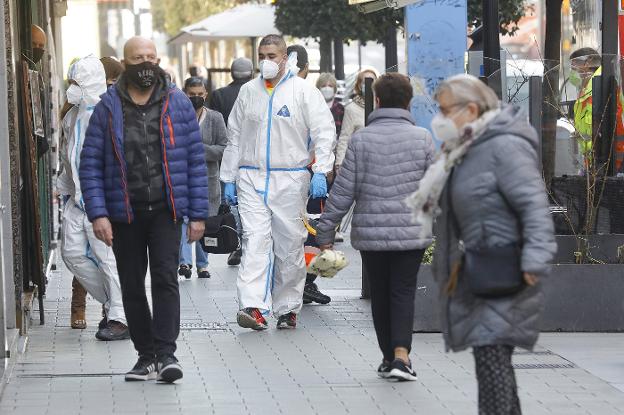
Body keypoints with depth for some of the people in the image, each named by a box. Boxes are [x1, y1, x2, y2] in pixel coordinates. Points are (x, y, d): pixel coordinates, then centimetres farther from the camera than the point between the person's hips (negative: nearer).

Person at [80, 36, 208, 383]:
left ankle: (166, 353, -16)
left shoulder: (178, 103, 4)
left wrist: (198, 213, 0)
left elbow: (196, 160, 5)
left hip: (165, 211, -1)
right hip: (124, 213, 1)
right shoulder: (108, 107, 2)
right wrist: (98, 214, -9)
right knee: (132, 287, 5)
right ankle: (147, 355, 14)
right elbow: (90, 164, 1)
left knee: (165, 277, -14)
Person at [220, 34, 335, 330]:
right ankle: (252, 306, -24)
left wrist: (320, 172, -17)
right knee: (255, 240, -13)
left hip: (290, 180, -1)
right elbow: (235, 138, 17)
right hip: (251, 179, 2)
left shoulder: (303, 92, 1)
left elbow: (324, 133, -5)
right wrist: (228, 179, 13)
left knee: (290, 245, 4)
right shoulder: (248, 92, 12)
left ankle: (288, 308, 16)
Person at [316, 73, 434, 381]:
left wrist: (325, 232, 4)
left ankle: (388, 357, 19)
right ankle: (401, 354, -15)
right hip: (412, 233, 0)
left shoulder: (361, 140, -3)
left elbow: (343, 191, -3)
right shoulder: (422, 138, -2)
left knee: (380, 294, 13)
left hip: (370, 233, 0)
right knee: (403, 292, 3)